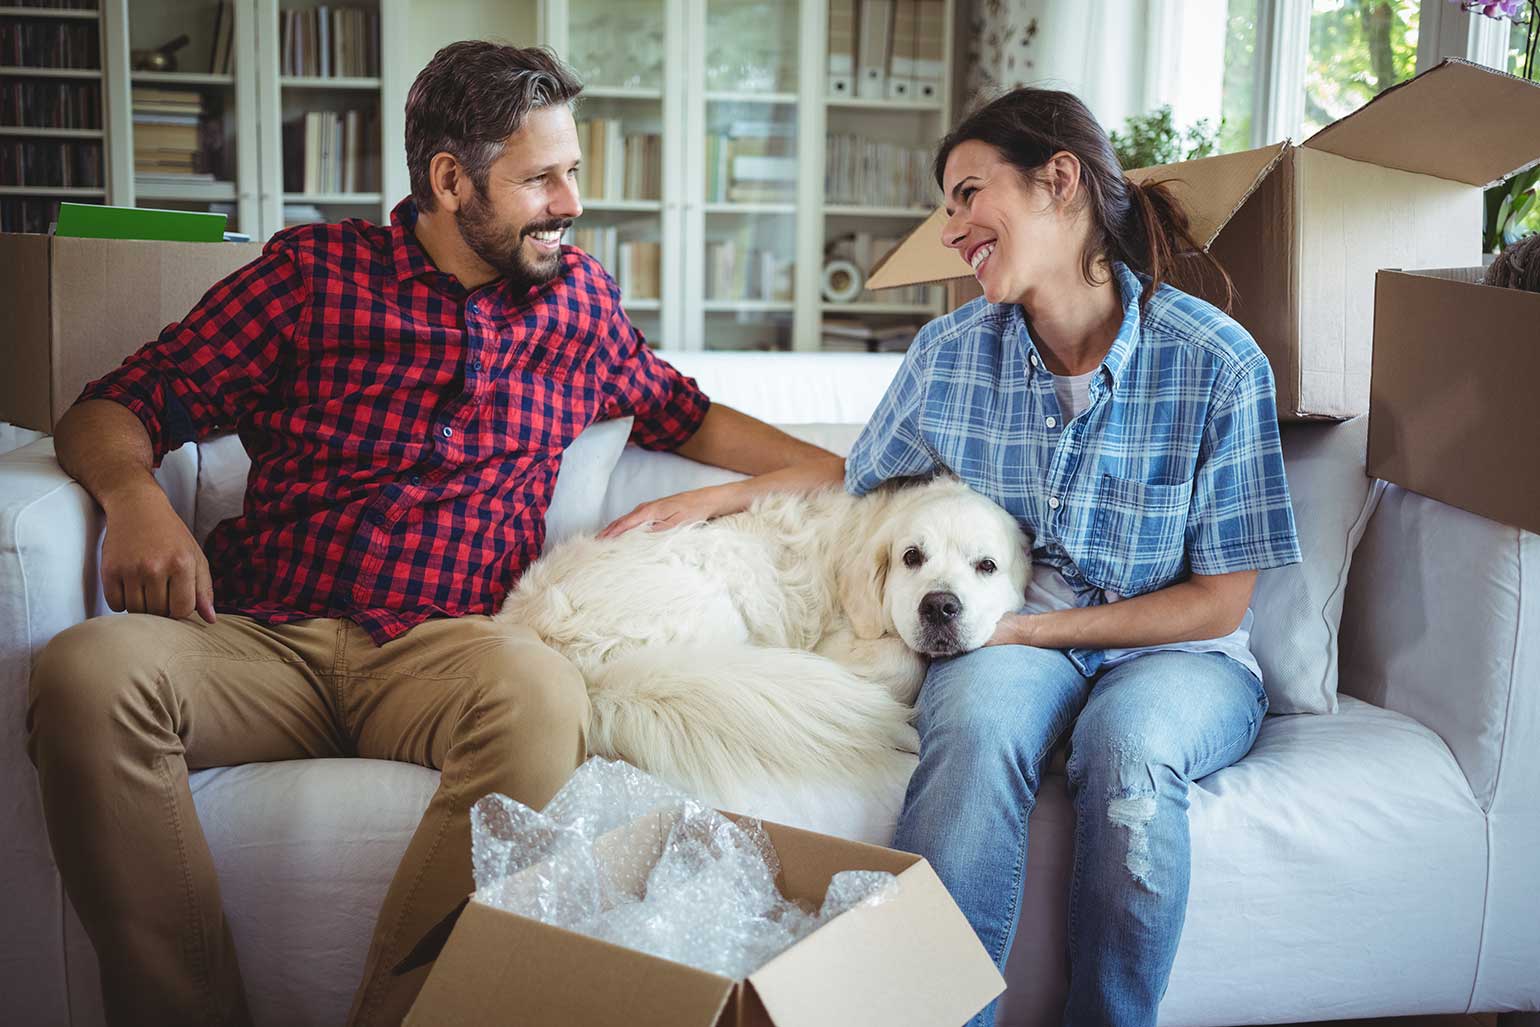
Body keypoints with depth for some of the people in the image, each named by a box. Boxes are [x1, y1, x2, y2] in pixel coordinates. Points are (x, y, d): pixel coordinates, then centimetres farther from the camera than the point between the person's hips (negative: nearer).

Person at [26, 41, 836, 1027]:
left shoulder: (580, 294, 19)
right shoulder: (316, 267, 10)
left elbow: (686, 416, 34)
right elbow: (116, 408, 10)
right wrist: (136, 496, -14)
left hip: (442, 648, 0)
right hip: (261, 640, 0)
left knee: (538, 690, -37)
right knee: (87, 671, -31)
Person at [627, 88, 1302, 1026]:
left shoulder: (1218, 363, -12)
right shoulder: (950, 353, 1)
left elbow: (1220, 600, -7)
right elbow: (859, 477, 20)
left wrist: (1030, 627, -12)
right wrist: (715, 499, 9)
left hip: (1173, 650, -2)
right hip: (1010, 641, 2)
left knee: (1129, 742, -36)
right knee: (980, 718, -34)